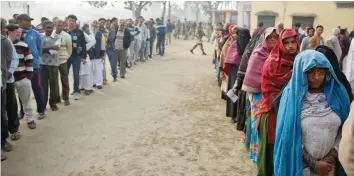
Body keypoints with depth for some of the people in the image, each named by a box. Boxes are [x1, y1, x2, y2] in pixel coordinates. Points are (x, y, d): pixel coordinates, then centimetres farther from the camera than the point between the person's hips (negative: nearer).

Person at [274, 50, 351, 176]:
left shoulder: (336, 93, -3)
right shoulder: (292, 96, -11)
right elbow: (289, 135, -11)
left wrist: (330, 159, -7)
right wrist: (313, 164, -9)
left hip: (328, 165, 3)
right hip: (300, 165, -2)